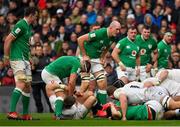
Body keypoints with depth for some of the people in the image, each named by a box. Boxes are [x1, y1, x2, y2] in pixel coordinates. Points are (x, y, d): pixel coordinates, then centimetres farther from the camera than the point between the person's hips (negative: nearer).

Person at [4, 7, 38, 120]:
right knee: (21, 84, -22)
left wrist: (29, 58, 18)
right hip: (18, 59, -10)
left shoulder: (28, 27, 17)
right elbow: (8, 40, -16)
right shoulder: (21, 25, -13)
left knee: (28, 87, 11)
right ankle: (12, 112, -28)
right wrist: (6, 57, -15)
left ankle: (25, 114, 17)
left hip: (25, 60, 10)